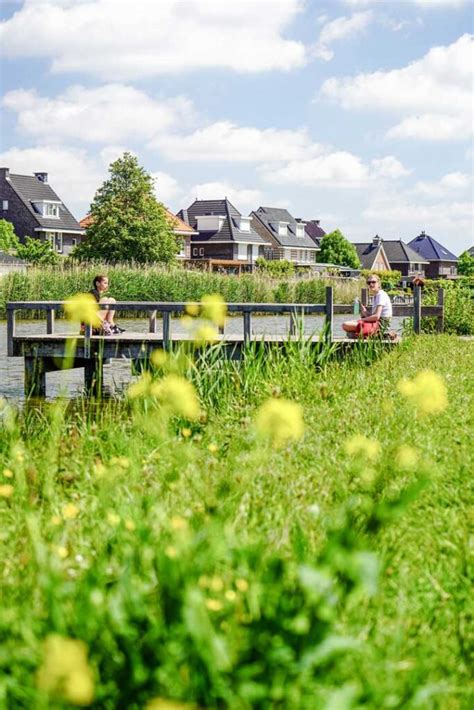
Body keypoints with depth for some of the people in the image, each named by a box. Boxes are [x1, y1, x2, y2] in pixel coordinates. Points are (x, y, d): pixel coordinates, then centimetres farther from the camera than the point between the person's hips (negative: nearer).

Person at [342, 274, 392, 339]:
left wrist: (361, 319, -10)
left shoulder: (381, 295, -11)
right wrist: (365, 312, -2)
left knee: (345, 325, -22)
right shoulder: (375, 296, 19)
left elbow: (376, 316, -21)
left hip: (379, 325, -11)